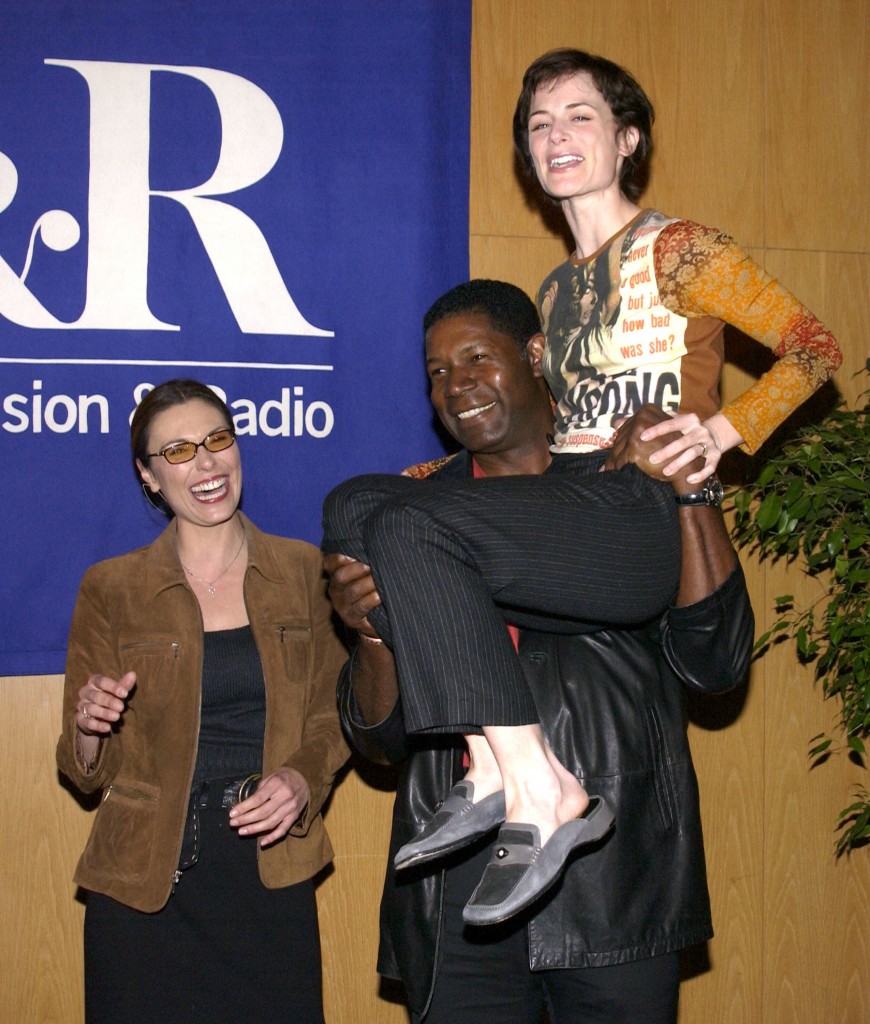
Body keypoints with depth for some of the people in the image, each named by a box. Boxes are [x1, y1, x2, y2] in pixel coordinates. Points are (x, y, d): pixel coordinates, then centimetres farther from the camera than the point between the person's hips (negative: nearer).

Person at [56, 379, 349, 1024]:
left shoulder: (303, 572, 4)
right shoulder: (111, 589, 0)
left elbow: (333, 717, 10)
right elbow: (87, 772, 4)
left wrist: (302, 780, -10)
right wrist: (90, 728, -18)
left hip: (273, 879, 1)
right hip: (145, 890, -1)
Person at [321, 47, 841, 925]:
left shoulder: (675, 251, 2)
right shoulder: (556, 290, 24)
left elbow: (814, 349, -1)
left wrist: (722, 430, -13)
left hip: (649, 520, -8)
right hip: (565, 509, 8)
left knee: (413, 528, -27)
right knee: (353, 506, -8)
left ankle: (539, 792, -24)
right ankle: (492, 762, -16)